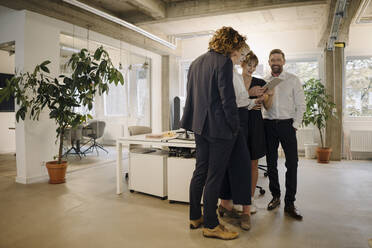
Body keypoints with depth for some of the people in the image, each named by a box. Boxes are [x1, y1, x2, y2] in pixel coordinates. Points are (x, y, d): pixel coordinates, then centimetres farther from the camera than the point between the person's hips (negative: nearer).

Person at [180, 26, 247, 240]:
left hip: (200, 126, 8)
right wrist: (235, 127, -8)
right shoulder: (224, 62, -12)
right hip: (219, 127, -8)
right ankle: (211, 225, 13)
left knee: (200, 171, 16)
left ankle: (195, 217, 28)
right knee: (214, 176, 1)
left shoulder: (196, 62, 14)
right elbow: (228, 99, -16)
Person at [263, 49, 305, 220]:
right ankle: (275, 196, 22)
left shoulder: (293, 80, 3)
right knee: (271, 163, 6)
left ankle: (289, 204, 3)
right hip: (269, 124, 2)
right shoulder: (264, 81, 9)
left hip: (287, 124, -2)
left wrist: (295, 125, -6)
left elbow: (300, 105, 1)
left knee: (292, 163, -6)